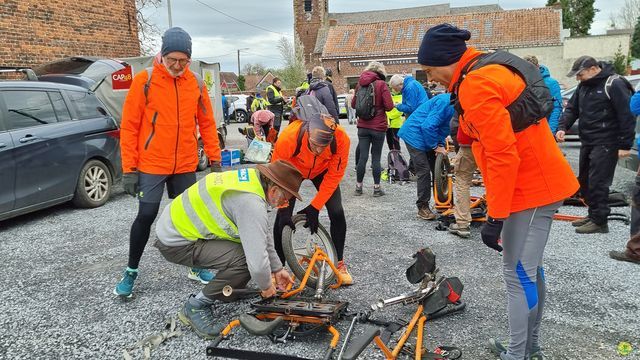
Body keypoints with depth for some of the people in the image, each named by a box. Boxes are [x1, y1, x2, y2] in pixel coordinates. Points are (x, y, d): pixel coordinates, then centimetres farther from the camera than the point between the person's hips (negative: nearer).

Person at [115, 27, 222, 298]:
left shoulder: (196, 85, 3)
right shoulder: (144, 81, -6)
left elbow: (207, 124, 9)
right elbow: (129, 127, -5)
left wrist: (215, 160, 6)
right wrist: (129, 169, -8)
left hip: (185, 166, 3)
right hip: (151, 165, -3)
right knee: (146, 217, -1)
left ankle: (196, 266, 27)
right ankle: (131, 272, 18)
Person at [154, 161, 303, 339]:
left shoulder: (251, 178, 1)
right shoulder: (251, 203, -28)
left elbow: (263, 236, 12)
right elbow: (257, 259, -30)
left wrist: (277, 269, 16)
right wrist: (265, 286, -8)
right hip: (176, 243, -9)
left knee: (251, 241, 7)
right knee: (244, 259, -23)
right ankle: (195, 306, -4)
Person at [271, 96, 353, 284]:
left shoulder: (341, 138, -37)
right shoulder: (288, 136, -42)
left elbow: (334, 175, -23)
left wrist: (315, 207, -22)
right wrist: (283, 208, -25)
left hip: (322, 170, 1)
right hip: (293, 170, -1)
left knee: (337, 213, -8)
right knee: (283, 216, -8)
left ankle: (339, 263, 12)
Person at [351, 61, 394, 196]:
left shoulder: (360, 83, 3)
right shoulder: (381, 84, -10)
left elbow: (353, 104, 13)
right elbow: (389, 106, -14)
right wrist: (379, 106, 6)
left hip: (363, 126, 3)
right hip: (378, 127, -3)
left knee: (362, 156, 7)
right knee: (376, 157, 4)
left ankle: (358, 187, 13)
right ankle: (376, 188, 10)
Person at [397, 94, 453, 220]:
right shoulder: (446, 102, -26)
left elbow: (445, 127, 11)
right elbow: (428, 126, -29)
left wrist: (441, 144, -4)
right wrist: (436, 146, -19)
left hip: (427, 136, 10)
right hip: (414, 135, -10)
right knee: (424, 171, -10)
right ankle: (422, 207, 0)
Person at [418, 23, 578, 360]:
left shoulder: (476, 86, -21)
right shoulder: (491, 70, 11)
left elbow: (502, 155, -25)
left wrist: (495, 216, -22)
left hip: (530, 188, -10)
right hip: (541, 181, 10)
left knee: (517, 274, -2)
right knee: (528, 269, 18)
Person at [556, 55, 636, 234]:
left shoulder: (614, 84, -13)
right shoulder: (584, 86, 12)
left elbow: (627, 116, -15)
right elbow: (572, 108, 14)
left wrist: (625, 145, -16)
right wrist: (562, 127, -5)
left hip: (605, 144, -9)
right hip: (587, 142, 9)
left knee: (597, 182, -9)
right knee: (584, 181, 14)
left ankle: (599, 221, 1)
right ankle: (593, 214, 27)